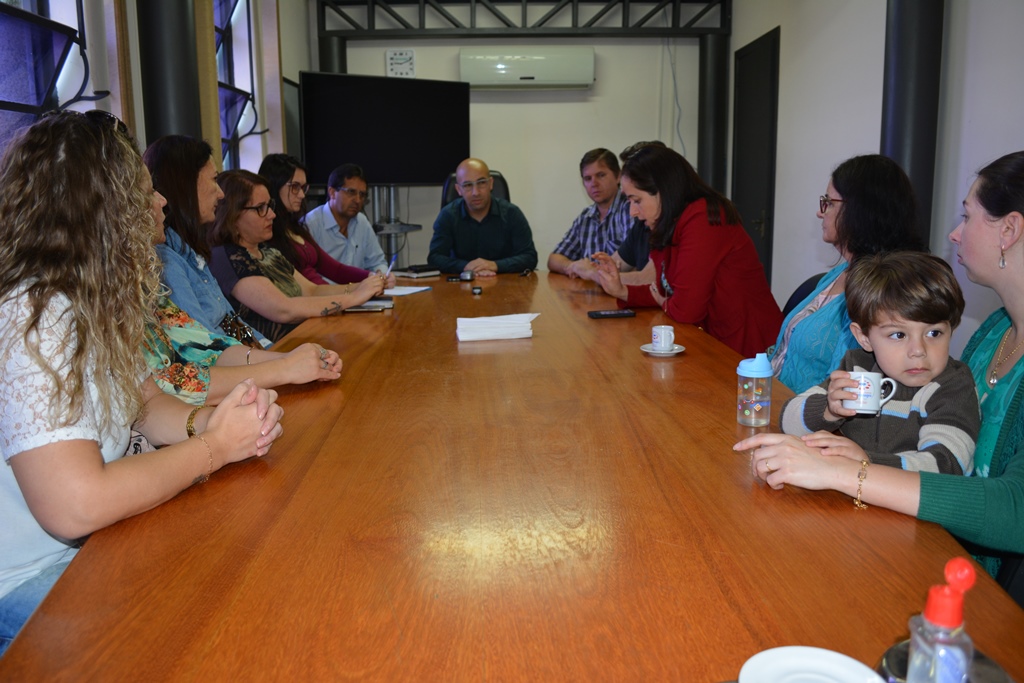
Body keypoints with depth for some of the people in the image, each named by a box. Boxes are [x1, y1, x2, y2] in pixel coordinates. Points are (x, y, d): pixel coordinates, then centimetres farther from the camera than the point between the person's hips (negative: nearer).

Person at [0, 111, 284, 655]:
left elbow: (147, 404, 10)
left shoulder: (92, 305, 2)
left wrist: (206, 422, -12)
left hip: (91, 546, 8)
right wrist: (216, 446, -21)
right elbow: (76, 505, -32)